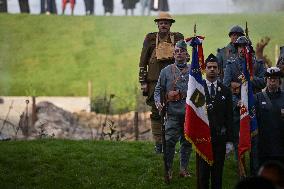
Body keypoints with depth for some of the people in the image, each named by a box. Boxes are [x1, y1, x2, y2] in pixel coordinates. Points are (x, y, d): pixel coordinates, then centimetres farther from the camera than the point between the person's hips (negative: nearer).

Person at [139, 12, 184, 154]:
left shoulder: (178, 38, 8)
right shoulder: (150, 39, 6)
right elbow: (143, 62, 6)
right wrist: (143, 82, 1)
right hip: (154, 81, 0)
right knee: (156, 113, 1)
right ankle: (158, 144, 5)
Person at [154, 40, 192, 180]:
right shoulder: (166, 71, 6)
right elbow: (158, 89, 9)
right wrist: (158, 102, -9)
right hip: (173, 112, -2)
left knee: (187, 142, 7)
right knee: (170, 141, -9)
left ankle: (183, 169, 16)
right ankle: (168, 169, -2)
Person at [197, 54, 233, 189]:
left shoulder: (225, 91, 8)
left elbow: (229, 117, 7)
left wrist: (229, 140, 2)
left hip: (220, 137, 2)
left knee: (218, 172, 4)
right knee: (202, 171, 0)